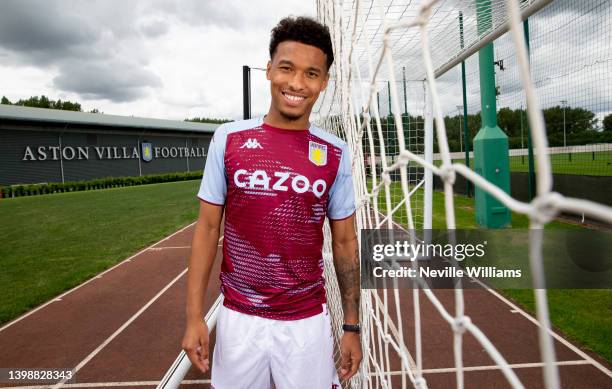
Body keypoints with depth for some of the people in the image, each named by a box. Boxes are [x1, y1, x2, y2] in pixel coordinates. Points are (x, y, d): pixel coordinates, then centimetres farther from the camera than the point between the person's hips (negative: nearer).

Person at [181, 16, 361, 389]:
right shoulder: (228, 139, -5)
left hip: (308, 321, 0)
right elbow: (207, 228, -1)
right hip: (238, 318, 1)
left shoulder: (336, 153, -4)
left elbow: (345, 243, 2)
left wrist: (352, 326, 2)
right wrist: (194, 315, -3)